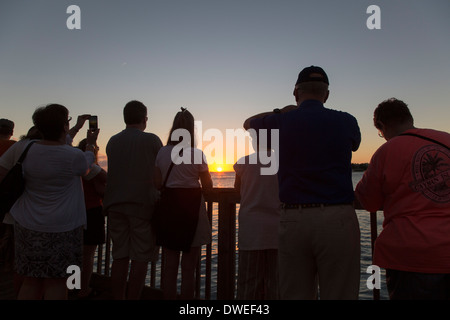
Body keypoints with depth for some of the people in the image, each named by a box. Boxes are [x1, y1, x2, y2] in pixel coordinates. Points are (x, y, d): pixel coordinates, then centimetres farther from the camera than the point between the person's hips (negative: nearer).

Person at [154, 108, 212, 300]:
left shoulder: (162, 152, 3)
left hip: (168, 208, 4)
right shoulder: (196, 154, -8)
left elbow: (157, 184, 4)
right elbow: (207, 187, -4)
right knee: (188, 268, 7)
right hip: (191, 209, -3)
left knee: (169, 266, 14)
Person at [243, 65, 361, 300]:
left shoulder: (281, 121, 3)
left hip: (292, 220, 1)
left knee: (294, 294, 11)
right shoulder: (346, 122, 4)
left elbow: (248, 123, 25)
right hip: (337, 219, 0)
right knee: (339, 294, 5)